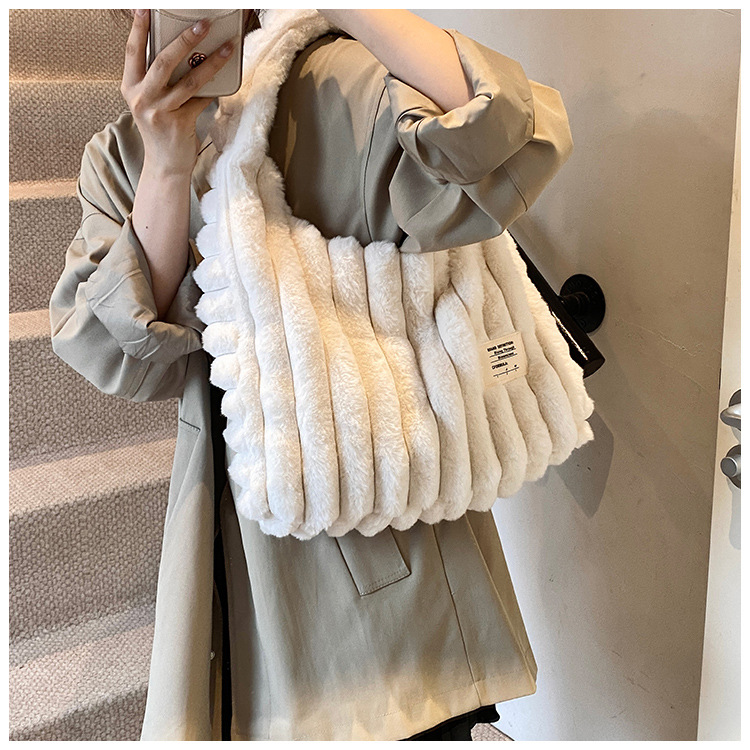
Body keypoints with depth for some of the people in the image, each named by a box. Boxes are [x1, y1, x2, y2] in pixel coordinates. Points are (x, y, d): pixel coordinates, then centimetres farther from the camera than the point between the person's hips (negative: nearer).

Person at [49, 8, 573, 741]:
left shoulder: (342, 88, -10)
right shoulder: (119, 154, 5)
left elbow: (517, 143, -29)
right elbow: (126, 362, -8)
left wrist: (343, 10, -23)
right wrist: (169, 168, -19)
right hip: (229, 537, 5)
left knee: (410, 724, 10)